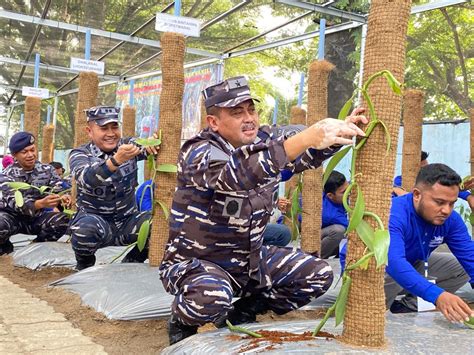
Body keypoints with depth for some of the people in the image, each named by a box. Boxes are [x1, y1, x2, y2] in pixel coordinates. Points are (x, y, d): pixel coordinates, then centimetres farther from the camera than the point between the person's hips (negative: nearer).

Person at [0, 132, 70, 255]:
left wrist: (63, 198, -40)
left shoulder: (47, 170, -2)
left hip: (37, 217, 3)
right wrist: (41, 203, -49)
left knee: (63, 220, -25)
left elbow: (58, 190, -13)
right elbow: (16, 203, -29)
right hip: (13, 218, -3)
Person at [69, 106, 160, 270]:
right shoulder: (79, 154, -8)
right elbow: (87, 179, -29)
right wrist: (116, 160, -47)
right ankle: (84, 265, -2)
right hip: (95, 219, -2)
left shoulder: (128, 145, 2)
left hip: (128, 221, 3)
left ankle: (133, 259, 5)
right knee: (86, 227, -35)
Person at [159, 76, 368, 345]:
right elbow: (236, 173, -42)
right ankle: (182, 322, 1)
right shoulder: (199, 152, -22)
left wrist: (340, 131, -27)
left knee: (319, 275, 0)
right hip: (194, 262, -7)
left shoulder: (263, 140, 0)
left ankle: (240, 314, 16)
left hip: (249, 259, 7)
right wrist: (305, 138, -52)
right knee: (212, 298, -38)